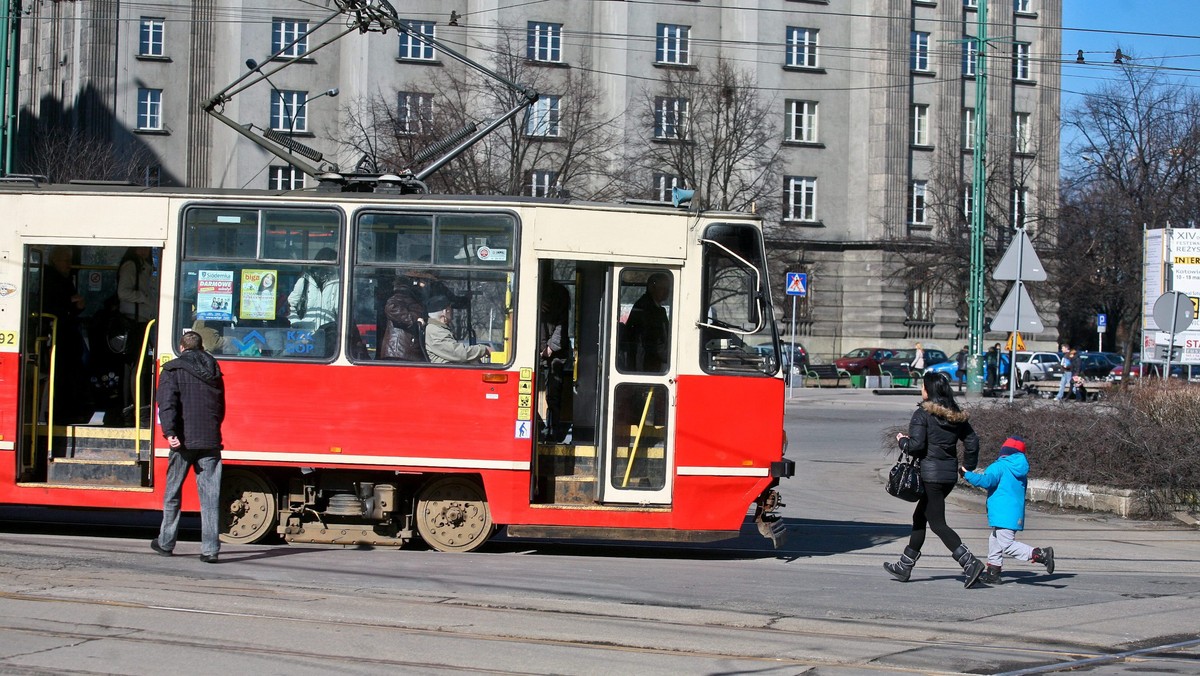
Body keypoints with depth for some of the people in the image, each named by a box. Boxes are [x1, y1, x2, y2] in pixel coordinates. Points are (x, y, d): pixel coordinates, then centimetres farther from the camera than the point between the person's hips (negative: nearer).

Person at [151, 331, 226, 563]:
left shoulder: (172, 370, 2)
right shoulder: (214, 371, 14)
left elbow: (167, 403, -13)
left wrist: (170, 432, -21)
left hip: (184, 440, -2)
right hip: (210, 441, 2)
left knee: (172, 493, 12)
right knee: (210, 495, -1)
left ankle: (166, 543, 22)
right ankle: (210, 549, -8)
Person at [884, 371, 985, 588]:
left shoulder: (923, 414, -12)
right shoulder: (956, 415, 8)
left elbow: (916, 446, -19)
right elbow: (972, 441, 7)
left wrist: (902, 441, 2)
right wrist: (968, 467, 17)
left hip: (930, 473, -8)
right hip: (950, 473, 8)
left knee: (937, 524, -5)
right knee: (920, 517, 20)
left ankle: (970, 563, -18)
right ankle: (904, 566, 27)